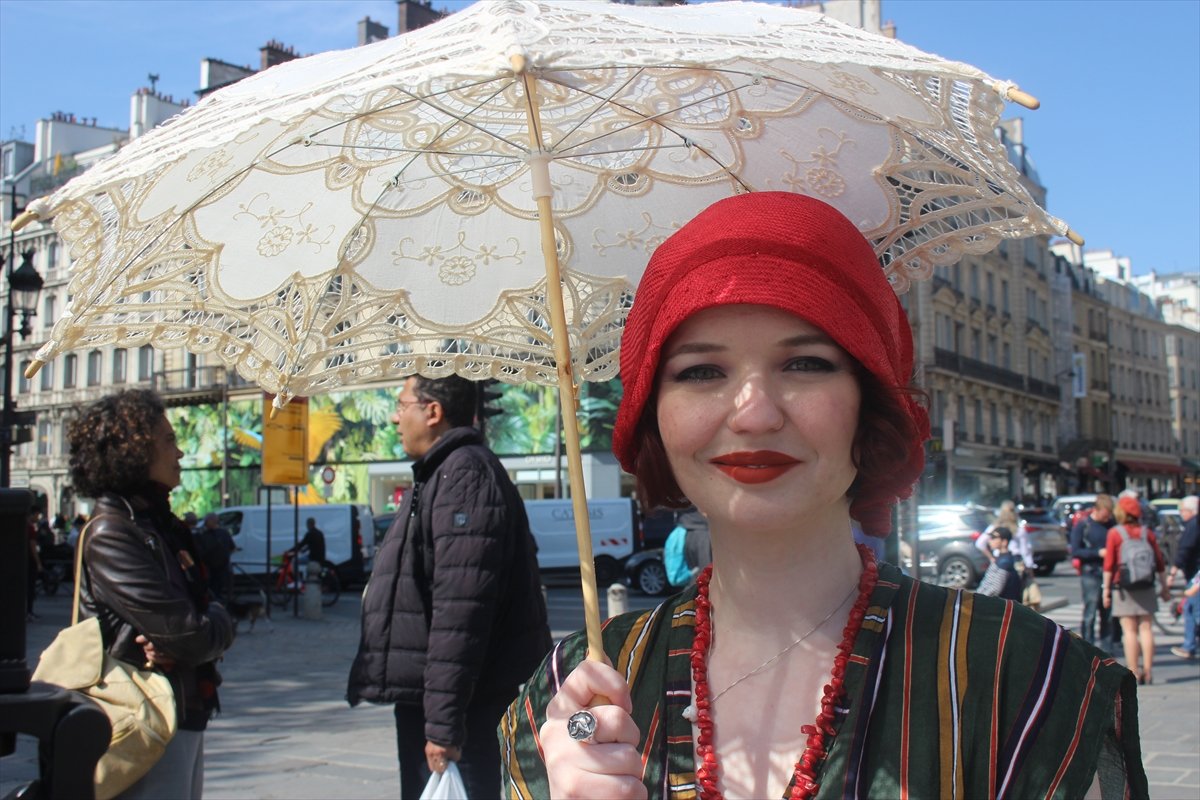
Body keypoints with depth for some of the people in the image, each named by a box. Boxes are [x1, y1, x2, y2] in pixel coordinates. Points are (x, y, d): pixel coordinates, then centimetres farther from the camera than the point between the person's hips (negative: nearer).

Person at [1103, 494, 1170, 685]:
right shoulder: (1147, 532, 5)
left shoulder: (1114, 533, -4)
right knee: (1146, 628, 6)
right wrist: (1165, 587, 14)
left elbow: (1109, 564, -7)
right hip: (1146, 587, 3)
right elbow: (1159, 562, 6)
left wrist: (1106, 589, -2)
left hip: (1123, 587, -3)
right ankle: (1147, 672, 6)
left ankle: (1133, 673, -1)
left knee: (1129, 631, 0)